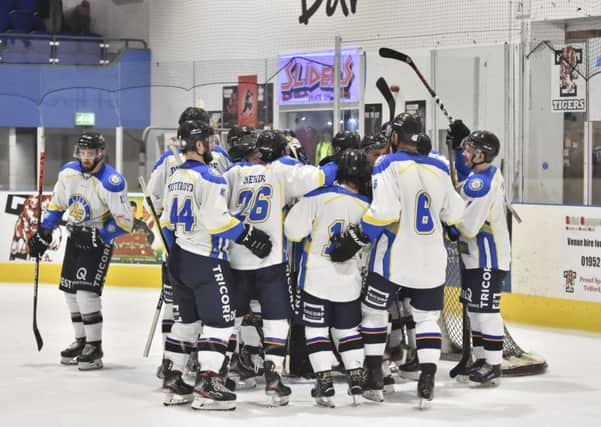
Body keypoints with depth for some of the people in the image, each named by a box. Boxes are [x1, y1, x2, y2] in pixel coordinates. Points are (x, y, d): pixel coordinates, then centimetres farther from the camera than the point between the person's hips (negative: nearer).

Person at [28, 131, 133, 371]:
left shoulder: (112, 183, -23)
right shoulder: (68, 172, -3)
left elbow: (124, 223, -20)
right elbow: (57, 205, 12)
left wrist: (98, 236, -24)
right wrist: (43, 233, 10)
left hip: (99, 241, -7)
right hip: (75, 238, 7)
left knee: (87, 291, -15)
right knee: (70, 290, 9)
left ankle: (95, 347, -6)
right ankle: (81, 341, 23)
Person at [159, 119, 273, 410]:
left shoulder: (174, 179, 12)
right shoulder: (208, 178, -15)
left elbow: (166, 222, 18)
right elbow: (217, 220, -22)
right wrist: (249, 235, -15)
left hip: (179, 260, 9)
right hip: (206, 261, -9)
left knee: (185, 320, 16)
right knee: (219, 321, -4)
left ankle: (172, 382, 17)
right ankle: (206, 386, -10)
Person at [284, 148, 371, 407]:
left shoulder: (319, 196, -17)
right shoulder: (367, 207, -7)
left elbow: (294, 231, -13)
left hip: (317, 279, -2)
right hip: (349, 282, 3)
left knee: (316, 328, 7)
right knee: (348, 329, 17)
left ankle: (325, 383, -1)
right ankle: (357, 379, 11)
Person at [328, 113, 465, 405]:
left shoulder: (388, 165, -9)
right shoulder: (439, 170, 6)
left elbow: (384, 210, -20)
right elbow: (454, 214, 12)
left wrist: (355, 239, -15)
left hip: (393, 258, -4)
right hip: (431, 261, 4)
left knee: (374, 313, 12)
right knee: (427, 318, 12)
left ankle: (373, 380, 13)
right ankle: (427, 380, -1)